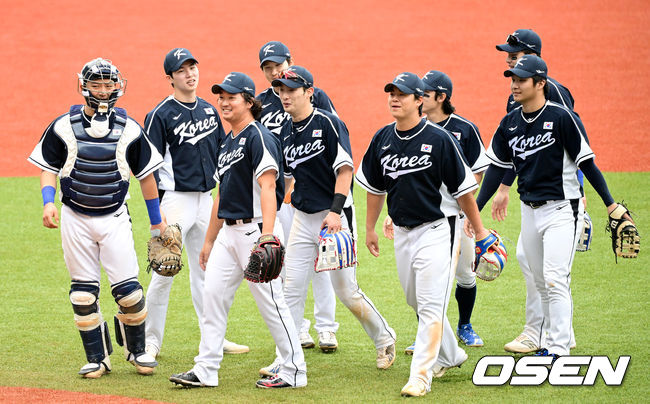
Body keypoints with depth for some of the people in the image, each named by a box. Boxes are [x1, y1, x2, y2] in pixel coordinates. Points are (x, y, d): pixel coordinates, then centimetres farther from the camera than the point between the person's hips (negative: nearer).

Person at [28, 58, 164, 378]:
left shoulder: (128, 129, 0)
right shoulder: (64, 126, -2)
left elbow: (146, 174, 9)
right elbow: (48, 168, 5)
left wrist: (156, 221, 13)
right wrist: (48, 202, -13)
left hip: (115, 219, 0)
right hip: (75, 218, 0)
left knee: (127, 288, -7)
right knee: (83, 292, 1)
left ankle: (136, 349, 14)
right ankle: (97, 358, 11)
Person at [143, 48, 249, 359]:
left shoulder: (209, 110, 12)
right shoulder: (160, 115, -8)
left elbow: (221, 155, 19)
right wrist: (156, 211, -17)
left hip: (205, 198, 6)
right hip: (175, 198, -6)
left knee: (205, 270, 11)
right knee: (164, 272, -7)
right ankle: (151, 341, -1)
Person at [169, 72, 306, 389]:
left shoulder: (258, 137, -11)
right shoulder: (227, 143, 17)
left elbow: (268, 187, -21)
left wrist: (267, 235, -30)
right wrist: (209, 240, 25)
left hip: (255, 229, -9)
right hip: (229, 231, 9)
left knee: (270, 301, -5)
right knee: (212, 294, 5)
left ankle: (294, 372, 3)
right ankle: (206, 371, 8)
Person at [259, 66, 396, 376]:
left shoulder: (328, 124, -11)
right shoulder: (286, 133, 9)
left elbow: (344, 169, -16)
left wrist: (336, 210, -25)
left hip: (335, 216, -6)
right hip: (303, 219, 6)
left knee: (346, 291, -2)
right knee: (292, 289, 0)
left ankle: (384, 340, 20)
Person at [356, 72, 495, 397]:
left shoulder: (439, 139, -13)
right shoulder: (382, 139, 3)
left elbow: (463, 189, -7)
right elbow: (375, 187, 16)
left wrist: (479, 231, -3)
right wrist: (370, 229, 18)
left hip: (437, 229, -6)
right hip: (402, 232, 6)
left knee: (431, 305, -11)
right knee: (417, 302, 17)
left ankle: (421, 376, -11)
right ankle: (449, 355, 37)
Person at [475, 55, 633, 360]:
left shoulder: (562, 117, -12)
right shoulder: (510, 123, 6)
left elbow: (587, 163, -10)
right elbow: (497, 167, 12)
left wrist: (611, 205, -12)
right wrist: (475, 210, 9)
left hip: (561, 210, -7)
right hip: (529, 210, 7)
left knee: (555, 280, -14)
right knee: (541, 283, 11)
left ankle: (558, 349, -14)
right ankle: (556, 339, 22)